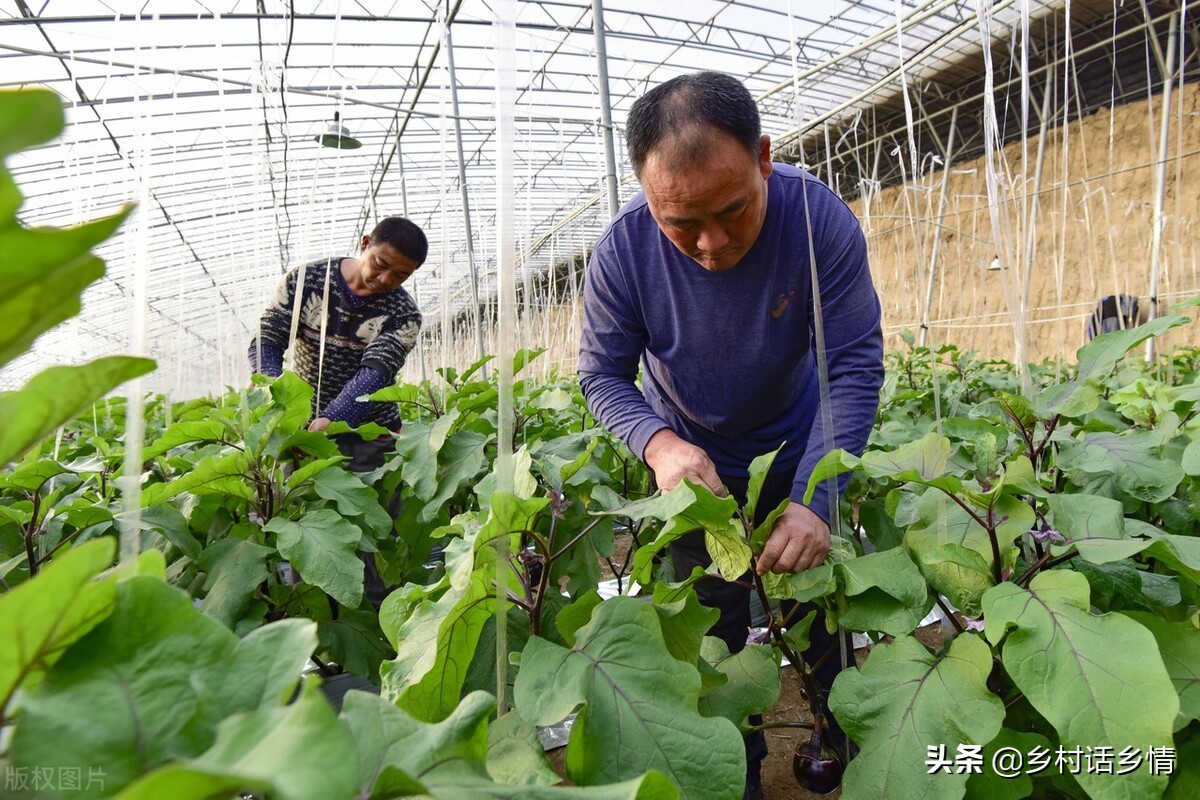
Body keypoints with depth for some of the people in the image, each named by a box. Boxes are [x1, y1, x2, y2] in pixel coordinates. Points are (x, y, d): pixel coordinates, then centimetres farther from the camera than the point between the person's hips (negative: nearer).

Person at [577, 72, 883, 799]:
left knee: (821, 620, 14)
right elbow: (604, 375, -15)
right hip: (694, 462, 1)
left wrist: (816, 500, -38)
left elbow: (855, 368, -27)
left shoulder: (819, 219, -28)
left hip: (800, 452, 0)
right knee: (713, 632, 13)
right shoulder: (623, 251, -26)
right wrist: (661, 445, -36)